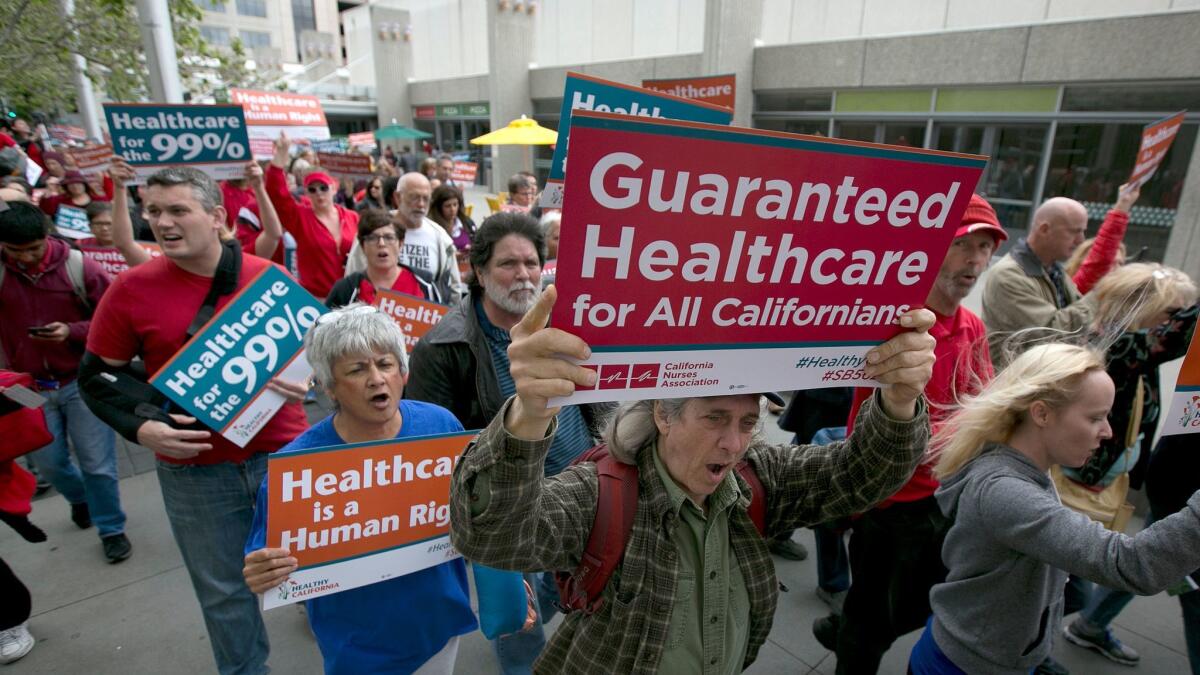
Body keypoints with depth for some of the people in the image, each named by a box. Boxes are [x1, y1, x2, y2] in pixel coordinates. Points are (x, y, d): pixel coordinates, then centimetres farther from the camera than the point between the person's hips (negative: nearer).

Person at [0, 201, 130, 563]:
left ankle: (112, 529, 23)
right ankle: (80, 499, 48)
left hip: (81, 381, -3)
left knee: (97, 463, 4)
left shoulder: (80, 267, -12)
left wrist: (72, 331, -23)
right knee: (48, 463, 17)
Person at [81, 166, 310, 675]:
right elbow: (96, 375, 2)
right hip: (194, 468, 0)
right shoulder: (131, 288, -6)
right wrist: (141, 427, -15)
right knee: (223, 589, 17)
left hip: (284, 451, 0)